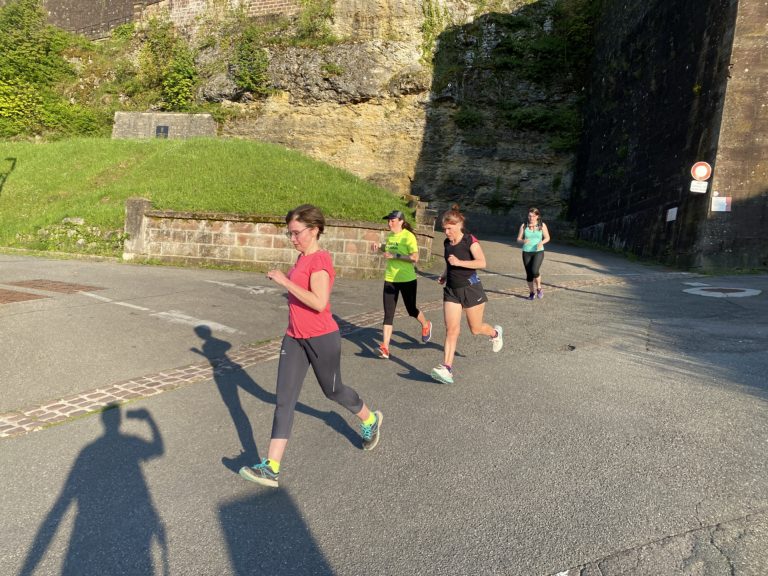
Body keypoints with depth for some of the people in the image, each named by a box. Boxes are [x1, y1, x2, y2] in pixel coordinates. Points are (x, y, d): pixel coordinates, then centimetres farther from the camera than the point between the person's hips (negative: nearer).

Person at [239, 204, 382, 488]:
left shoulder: (320, 260, -19)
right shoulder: (302, 257, 9)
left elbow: (319, 302, -29)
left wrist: (285, 281, -27)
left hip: (321, 339, -8)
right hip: (294, 338, 8)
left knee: (333, 390, 14)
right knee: (284, 400, 1)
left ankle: (370, 420, 44)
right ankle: (271, 467, 2)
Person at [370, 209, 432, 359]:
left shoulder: (408, 236, -14)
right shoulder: (390, 236, 7)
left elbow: (415, 257, -21)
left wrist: (395, 255, -25)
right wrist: (379, 246, 9)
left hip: (407, 280, -5)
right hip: (390, 280, 5)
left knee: (411, 310, 13)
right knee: (388, 314, -2)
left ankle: (426, 325, 46)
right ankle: (385, 348, -4)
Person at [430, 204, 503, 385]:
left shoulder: (470, 241, -13)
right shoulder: (447, 243, 7)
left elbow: (482, 262, -25)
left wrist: (459, 262, -31)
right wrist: (444, 275, 8)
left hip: (471, 289, -5)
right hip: (451, 290, 5)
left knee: (475, 328, 10)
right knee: (451, 329, -6)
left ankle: (495, 333, 45)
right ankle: (447, 369, -9)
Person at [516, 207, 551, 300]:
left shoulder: (542, 225, -1)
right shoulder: (524, 226, 0)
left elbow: (547, 238, 7)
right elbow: (518, 239, 3)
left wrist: (541, 242, -14)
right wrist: (523, 241, -20)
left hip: (538, 252, -2)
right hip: (526, 252, 2)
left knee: (535, 271, -21)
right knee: (529, 274, 5)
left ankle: (539, 288, 5)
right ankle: (531, 292, 25)